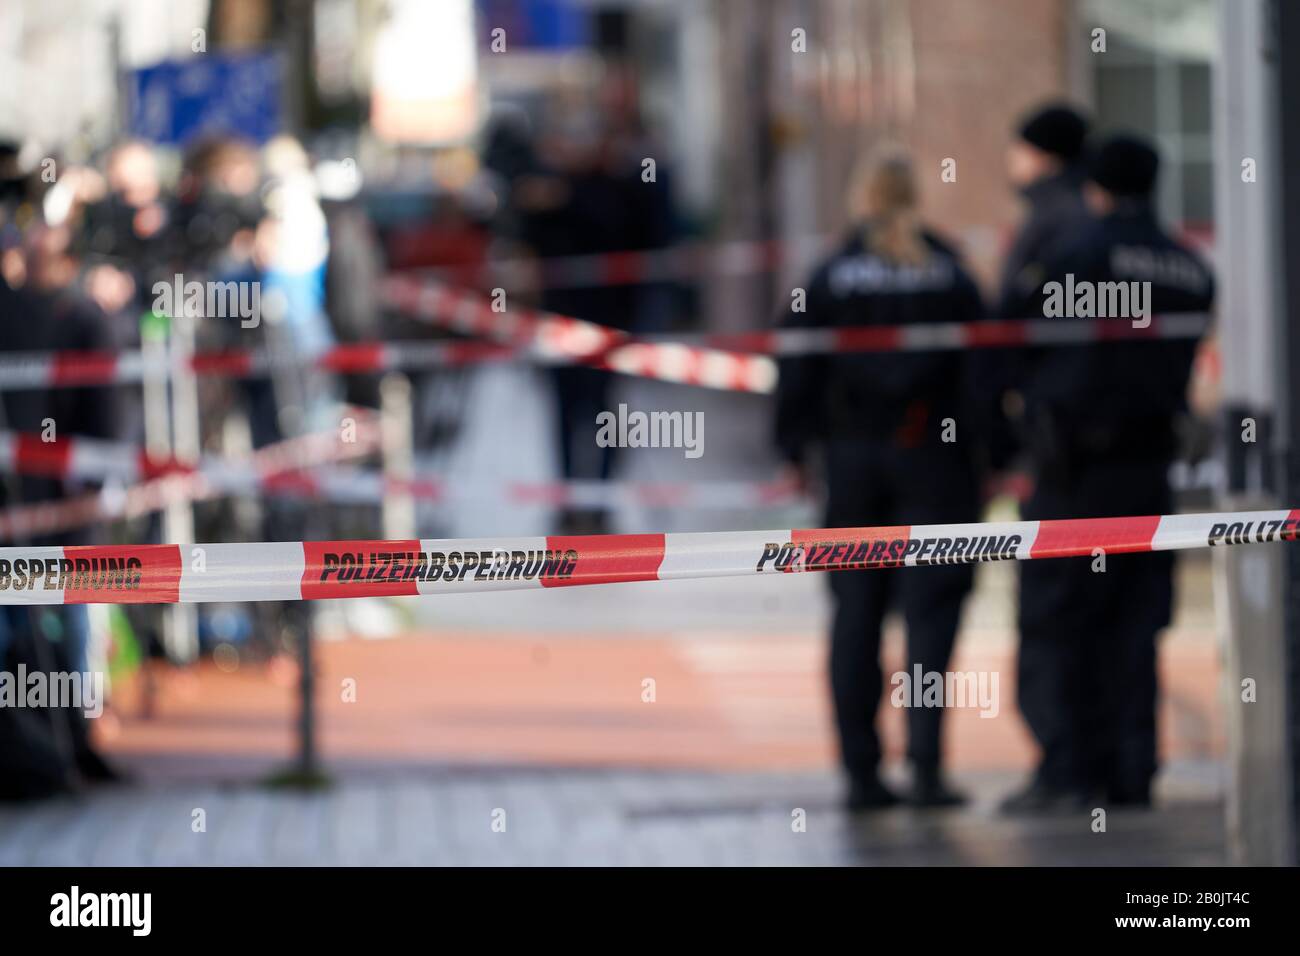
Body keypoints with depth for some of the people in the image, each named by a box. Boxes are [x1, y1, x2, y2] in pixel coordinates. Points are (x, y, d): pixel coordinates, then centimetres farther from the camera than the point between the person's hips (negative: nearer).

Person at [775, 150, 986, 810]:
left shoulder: (830, 277, -1)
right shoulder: (950, 274, -1)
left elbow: (800, 368, 0)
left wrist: (795, 447, 8)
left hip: (853, 458, 1)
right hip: (936, 459, -1)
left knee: (856, 613, 8)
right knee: (931, 607, 0)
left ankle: (861, 770, 7)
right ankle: (926, 765, -9)